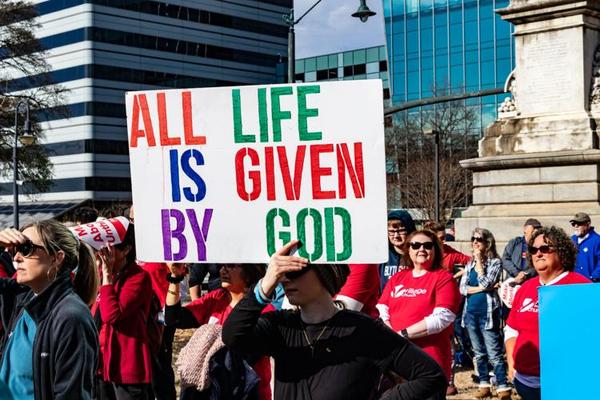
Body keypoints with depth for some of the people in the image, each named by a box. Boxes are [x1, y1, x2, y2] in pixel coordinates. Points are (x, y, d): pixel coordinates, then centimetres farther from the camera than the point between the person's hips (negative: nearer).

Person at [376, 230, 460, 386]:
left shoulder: (444, 278, -1)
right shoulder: (396, 278, 15)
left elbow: (442, 318, -13)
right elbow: (381, 311, 7)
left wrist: (403, 334, -15)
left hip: (430, 358, -4)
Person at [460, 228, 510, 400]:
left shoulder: (495, 262, -4)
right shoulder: (470, 264, 10)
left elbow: (485, 283, -18)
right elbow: (462, 288, 1)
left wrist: (479, 260, -11)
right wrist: (481, 289, -13)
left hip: (487, 313, -6)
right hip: (471, 313, 6)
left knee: (494, 354, -7)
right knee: (479, 353, 13)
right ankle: (484, 386, 22)